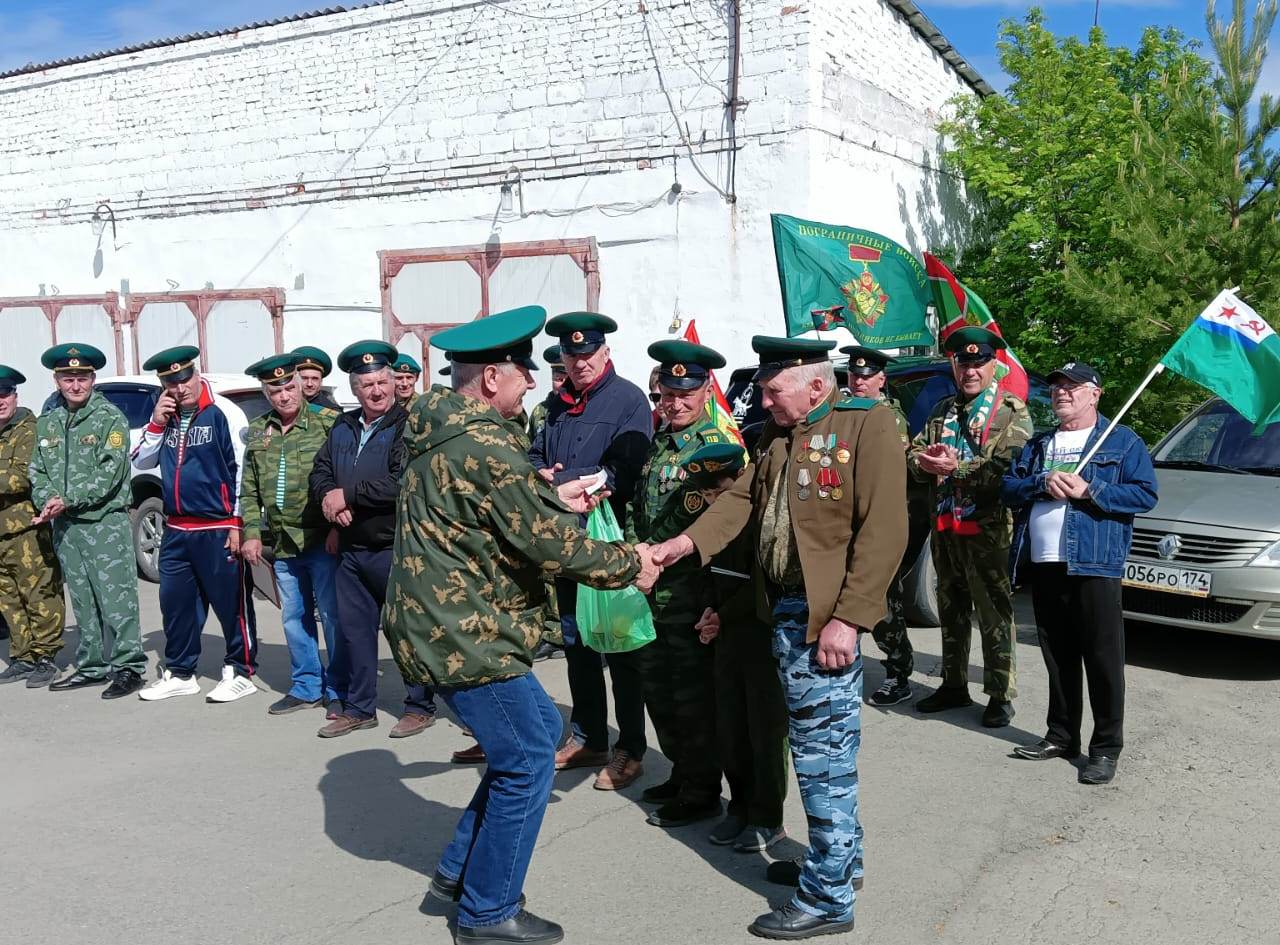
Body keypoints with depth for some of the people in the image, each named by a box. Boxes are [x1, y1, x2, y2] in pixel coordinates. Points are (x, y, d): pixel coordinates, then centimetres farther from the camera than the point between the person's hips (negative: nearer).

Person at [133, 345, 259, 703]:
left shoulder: (221, 416, -10)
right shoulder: (166, 419, 11)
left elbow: (242, 471, -11)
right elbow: (141, 462, 13)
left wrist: (238, 524, -12)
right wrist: (157, 423, -2)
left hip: (218, 531, -7)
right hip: (175, 531, 7)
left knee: (231, 603, 2)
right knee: (175, 603, 14)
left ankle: (241, 671, 14)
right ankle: (180, 673, 28)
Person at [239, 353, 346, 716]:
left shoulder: (327, 423, -5)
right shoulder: (257, 432, 12)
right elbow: (249, 489, 15)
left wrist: (338, 527, -13)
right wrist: (251, 532, 6)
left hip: (323, 540, -5)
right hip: (281, 544, 6)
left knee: (332, 615, 0)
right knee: (294, 617, 13)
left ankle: (339, 690, 12)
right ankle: (306, 687, 26)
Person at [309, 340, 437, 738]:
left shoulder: (408, 425, -12)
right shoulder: (342, 427, 11)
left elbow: (402, 484, -23)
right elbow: (320, 471, 14)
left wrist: (348, 494, -16)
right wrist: (328, 496, -9)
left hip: (396, 548, -7)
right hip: (351, 549, 7)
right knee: (354, 629, 14)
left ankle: (420, 706, 18)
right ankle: (358, 707, 28)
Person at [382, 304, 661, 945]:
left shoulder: (442, 432, 9)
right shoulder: (485, 447, -22)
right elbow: (547, 544, -20)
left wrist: (554, 499, 18)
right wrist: (630, 564, -7)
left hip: (442, 626, 10)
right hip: (467, 635, -10)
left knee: (541, 728, 20)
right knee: (527, 763, 2)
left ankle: (459, 871, 28)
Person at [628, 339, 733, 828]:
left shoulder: (719, 447, -12)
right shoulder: (658, 444, 12)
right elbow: (637, 509, 18)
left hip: (690, 590, -8)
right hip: (651, 588, 8)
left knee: (692, 694, 3)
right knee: (656, 685, 17)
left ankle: (702, 792, 18)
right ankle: (682, 774, 34)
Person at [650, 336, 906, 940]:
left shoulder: (867, 422, -11)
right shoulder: (776, 434, 14)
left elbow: (883, 531, -17)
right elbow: (743, 497, 10)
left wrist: (847, 619, -21)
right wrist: (686, 542, -5)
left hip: (825, 616, -8)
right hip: (784, 610, 8)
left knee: (822, 753, 0)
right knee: (820, 745, 19)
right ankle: (842, 858, 36)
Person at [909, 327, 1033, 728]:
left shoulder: (1012, 412, -4)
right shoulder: (942, 411, 15)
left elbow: (1008, 467, -17)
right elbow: (913, 453, 10)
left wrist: (957, 467, -21)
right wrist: (925, 460, -12)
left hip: (987, 531, -6)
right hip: (944, 528, 6)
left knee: (994, 614, -1)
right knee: (951, 611, 17)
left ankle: (1001, 693, 10)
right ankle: (954, 685, 30)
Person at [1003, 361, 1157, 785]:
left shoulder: (1123, 442, 5)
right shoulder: (1038, 445, 20)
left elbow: (1145, 494, -5)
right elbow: (1008, 489, 10)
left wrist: (1089, 491, -14)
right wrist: (1043, 483, -9)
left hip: (1094, 564, -5)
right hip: (1043, 565, 5)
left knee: (1103, 658, -2)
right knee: (1057, 656, 12)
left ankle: (1106, 747, 6)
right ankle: (1060, 736, 23)